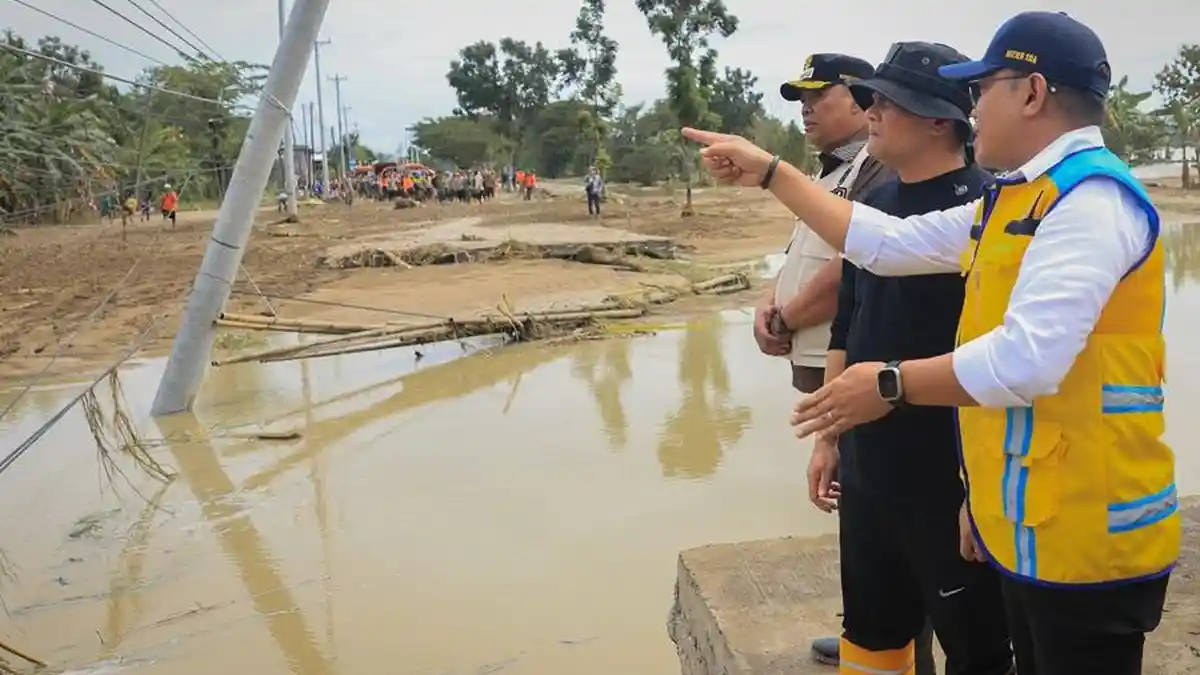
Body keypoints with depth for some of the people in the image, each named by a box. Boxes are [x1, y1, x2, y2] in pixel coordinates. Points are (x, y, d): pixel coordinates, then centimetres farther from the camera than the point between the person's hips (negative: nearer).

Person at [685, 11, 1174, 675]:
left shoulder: (1091, 197, -18)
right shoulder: (1010, 200, 12)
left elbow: (1026, 358, -29)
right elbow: (885, 242, 17)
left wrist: (890, 385, -17)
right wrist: (767, 171, 18)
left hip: (1086, 534, -9)